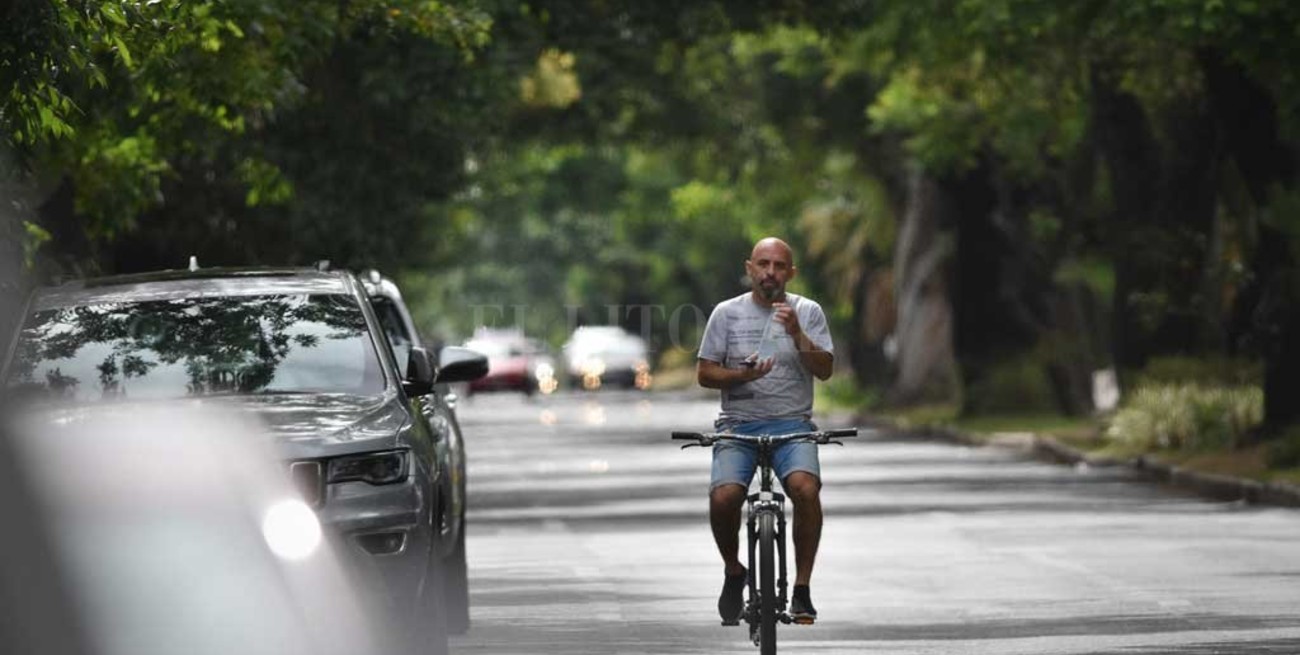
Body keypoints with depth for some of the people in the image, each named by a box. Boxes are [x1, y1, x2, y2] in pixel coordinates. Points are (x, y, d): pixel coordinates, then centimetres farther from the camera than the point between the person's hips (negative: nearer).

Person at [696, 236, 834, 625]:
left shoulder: (807, 312, 6)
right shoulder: (727, 313, 6)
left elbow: (824, 370, -3)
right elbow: (704, 374, 5)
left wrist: (796, 334, -17)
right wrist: (741, 375, -13)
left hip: (792, 424, 0)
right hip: (738, 425, 0)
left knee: (806, 488, -30)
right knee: (724, 498, -26)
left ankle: (801, 589, -16)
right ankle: (733, 572, 5)